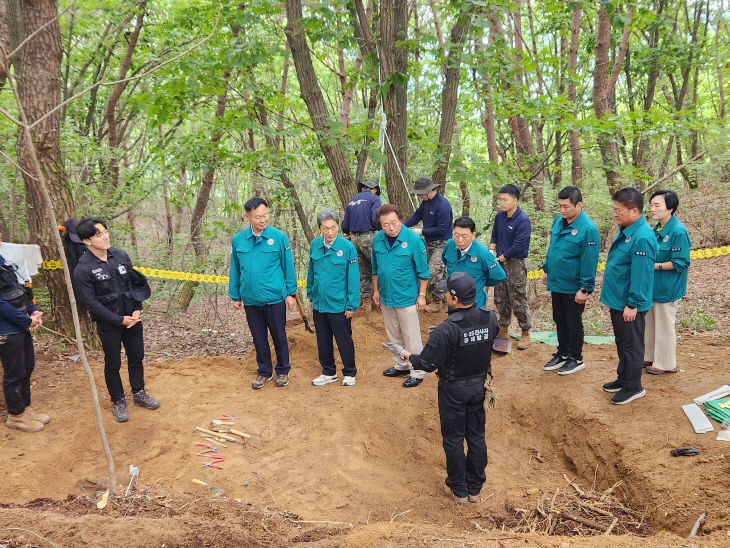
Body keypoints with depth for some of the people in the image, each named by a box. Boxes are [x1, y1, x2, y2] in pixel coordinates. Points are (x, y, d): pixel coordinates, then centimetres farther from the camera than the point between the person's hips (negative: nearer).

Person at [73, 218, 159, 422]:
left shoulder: (121, 256, -2)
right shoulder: (83, 269, -15)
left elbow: (134, 283, 6)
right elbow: (90, 302, -15)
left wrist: (137, 310, -5)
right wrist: (119, 320, -15)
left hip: (132, 318, 4)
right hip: (108, 324, -4)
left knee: (136, 358, 17)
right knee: (113, 364, 10)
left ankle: (139, 393, 36)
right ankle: (118, 401, 28)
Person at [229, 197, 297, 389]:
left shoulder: (279, 237, -7)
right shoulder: (238, 240, 1)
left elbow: (288, 266, -1)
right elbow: (235, 270, 9)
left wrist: (290, 293, -2)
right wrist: (235, 296, 10)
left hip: (274, 298, -2)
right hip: (250, 300, 3)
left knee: (279, 336, 10)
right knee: (259, 338, 14)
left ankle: (283, 371, 29)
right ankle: (264, 372, 31)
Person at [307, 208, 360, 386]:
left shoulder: (348, 248, -15)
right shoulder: (315, 245, -1)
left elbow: (353, 278, -10)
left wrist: (351, 305, -10)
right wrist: (311, 296, 14)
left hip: (339, 305, -5)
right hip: (319, 304, 5)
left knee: (344, 341, 10)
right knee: (323, 341, 17)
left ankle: (349, 373, 29)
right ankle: (329, 372, 34)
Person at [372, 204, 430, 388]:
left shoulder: (413, 239, -17)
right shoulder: (377, 239, -2)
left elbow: (423, 271, -9)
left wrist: (421, 295, -9)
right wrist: (376, 291, 12)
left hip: (407, 297, -5)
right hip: (386, 296, 6)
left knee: (411, 337, 3)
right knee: (394, 335, 19)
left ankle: (416, 372, 17)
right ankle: (401, 366, 36)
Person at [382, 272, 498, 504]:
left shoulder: (447, 329, -29)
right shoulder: (490, 318, -11)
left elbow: (427, 364, -22)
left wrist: (402, 352, -7)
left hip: (454, 389, -5)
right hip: (479, 384, 5)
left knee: (453, 439, 12)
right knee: (476, 436, 17)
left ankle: (458, 489, 27)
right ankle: (475, 488, 31)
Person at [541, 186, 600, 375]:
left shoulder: (588, 229, -20)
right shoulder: (558, 220, 2)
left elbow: (589, 262, -19)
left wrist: (585, 289, -18)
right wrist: (547, 269, 18)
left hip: (573, 288, -7)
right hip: (556, 283, 7)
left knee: (573, 324, 9)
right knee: (559, 321, 19)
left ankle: (576, 359, 25)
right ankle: (562, 354, 35)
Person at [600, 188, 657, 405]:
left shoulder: (642, 238, -25)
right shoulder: (625, 230, 7)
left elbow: (641, 275, -25)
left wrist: (633, 304, -21)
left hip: (630, 306, -10)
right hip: (617, 300, 10)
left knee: (632, 345, 4)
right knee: (622, 342, 21)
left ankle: (633, 387, 18)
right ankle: (623, 378, 36)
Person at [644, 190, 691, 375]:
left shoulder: (678, 231, -19)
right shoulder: (657, 229, 6)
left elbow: (681, 263, -20)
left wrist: (655, 266, -22)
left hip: (667, 288, -8)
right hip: (652, 285, 8)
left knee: (664, 326, 4)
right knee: (650, 323, 18)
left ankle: (666, 364, 20)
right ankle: (650, 357, 34)